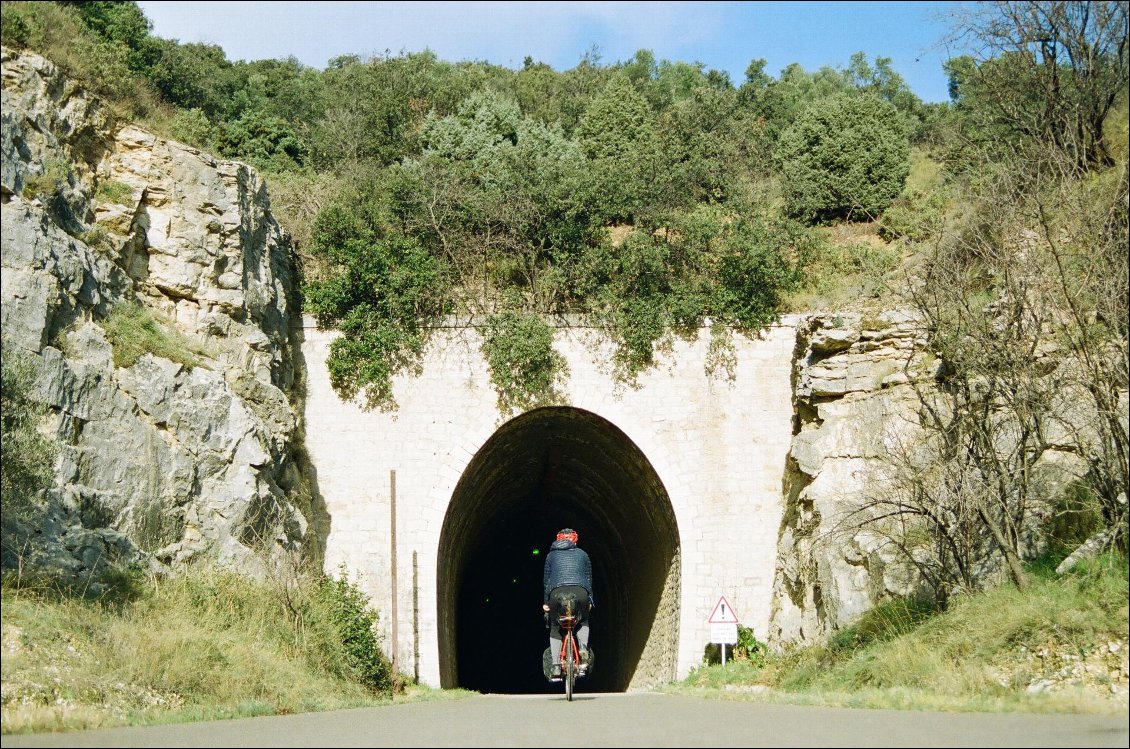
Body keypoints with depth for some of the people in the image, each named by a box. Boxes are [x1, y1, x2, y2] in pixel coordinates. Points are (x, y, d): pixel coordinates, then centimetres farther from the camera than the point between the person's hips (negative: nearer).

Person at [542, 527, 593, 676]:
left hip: (557, 592, 0)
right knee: (583, 622, 28)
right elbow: (589, 578, 27)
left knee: (555, 628, 19)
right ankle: (583, 649, 1)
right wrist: (589, 601, 33)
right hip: (580, 591, 1)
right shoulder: (582, 554, 26)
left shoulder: (551, 555, 25)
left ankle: (556, 665, 5)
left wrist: (545, 602, 30)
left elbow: (546, 579, 25)